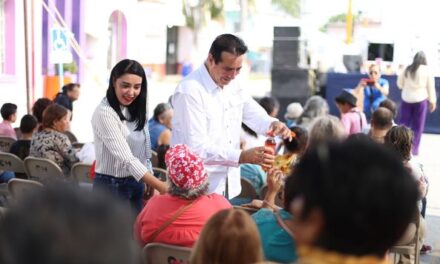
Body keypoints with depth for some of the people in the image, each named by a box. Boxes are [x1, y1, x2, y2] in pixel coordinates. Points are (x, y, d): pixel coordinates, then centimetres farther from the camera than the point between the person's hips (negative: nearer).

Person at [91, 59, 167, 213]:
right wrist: (162, 187, -33)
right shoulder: (104, 113, -18)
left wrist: (152, 187, 9)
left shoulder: (136, 112, 8)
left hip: (136, 185, 7)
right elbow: (126, 158, -25)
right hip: (111, 187, -7)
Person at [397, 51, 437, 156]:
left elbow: (400, 84, 9)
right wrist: (432, 101, 7)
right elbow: (431, 87, -2)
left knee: (403, 124, 11)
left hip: (406, 99, 2)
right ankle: (413, 149, 7)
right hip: (420, 100, -2)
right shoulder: (427, 70, -7)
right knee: (417, 126, 5)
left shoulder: (407, 69, -1)